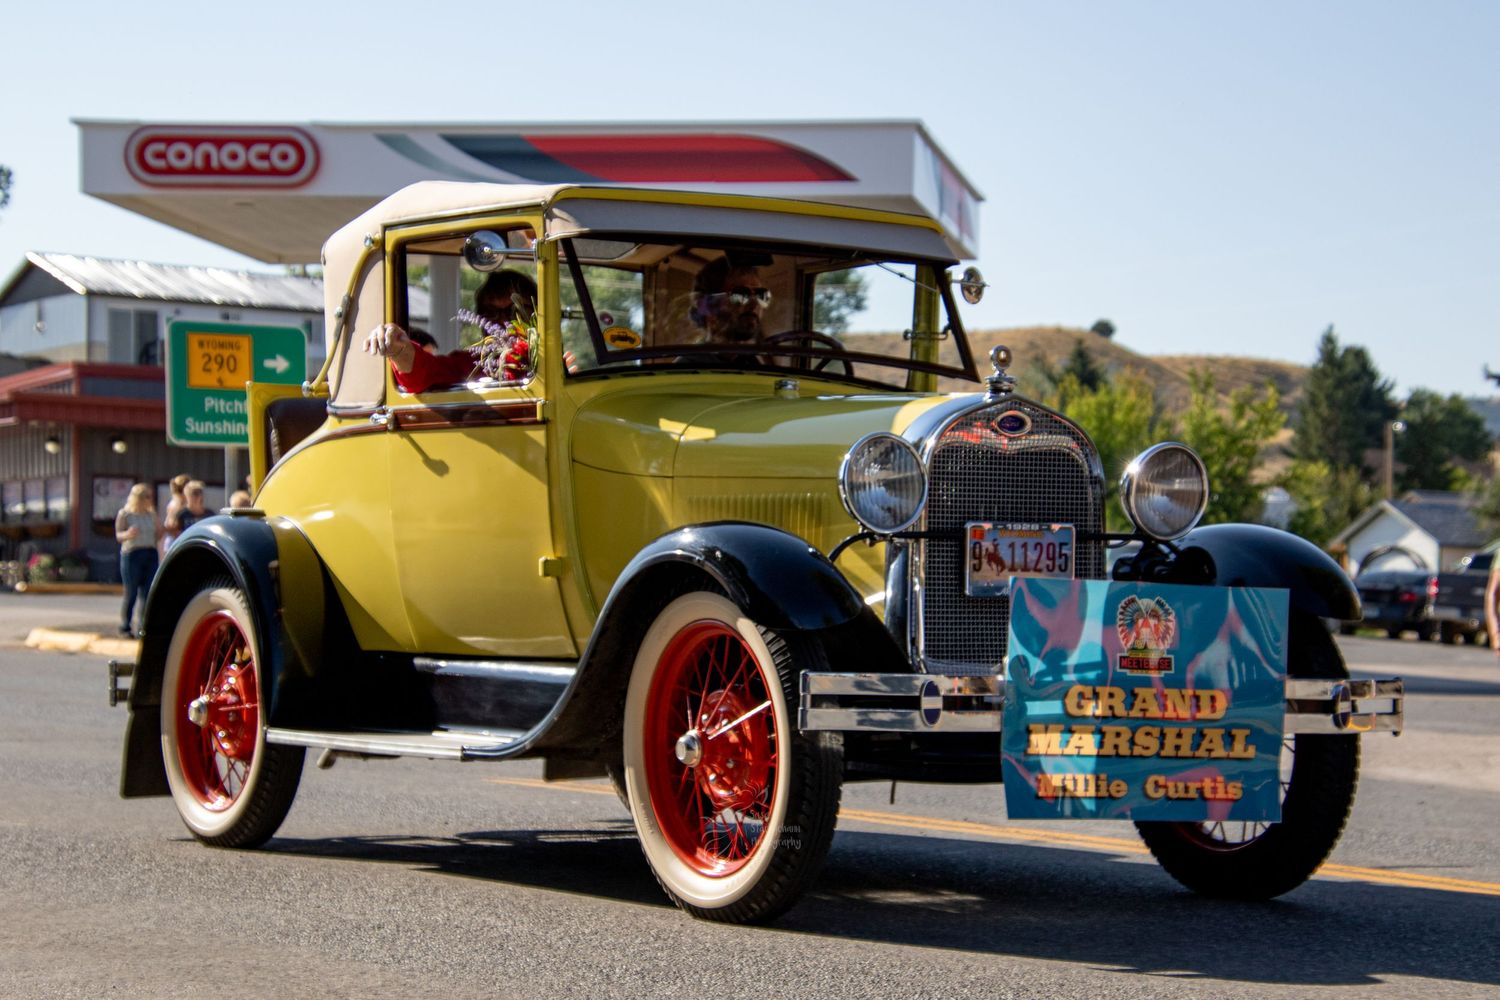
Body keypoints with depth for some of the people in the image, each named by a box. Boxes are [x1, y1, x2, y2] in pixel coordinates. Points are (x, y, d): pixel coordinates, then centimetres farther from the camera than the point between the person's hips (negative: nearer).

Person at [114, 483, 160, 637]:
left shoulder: (150, 514, 14)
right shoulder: (125, 514, 1)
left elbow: (159, 533, 11)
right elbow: (118, 535, -6)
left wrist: (154, 512, 4)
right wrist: (128, 534, -27)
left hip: (150, 555, 4)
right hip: (132, 554, -4)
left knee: (148, 594, -4)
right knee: (130, 594, -3)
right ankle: (125, 627, 4)